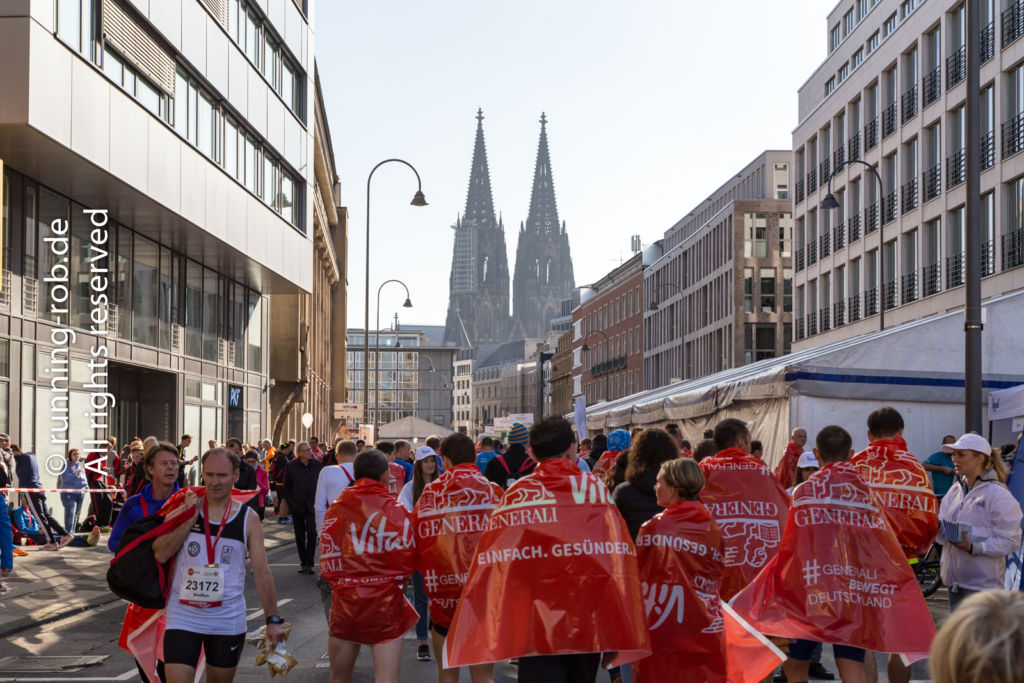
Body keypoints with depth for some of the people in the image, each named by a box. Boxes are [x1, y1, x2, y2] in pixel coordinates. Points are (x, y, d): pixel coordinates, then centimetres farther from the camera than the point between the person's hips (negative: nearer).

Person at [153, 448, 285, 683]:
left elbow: (261, 572, 0)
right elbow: (160, 554, -9)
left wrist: (273, 619, -4)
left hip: (228, 620, 1)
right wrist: (191, 518, -13)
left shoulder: (247, 518, -1)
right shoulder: (184, 509, 1)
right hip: (183, 617, 0)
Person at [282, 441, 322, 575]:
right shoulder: (291, 466, -3)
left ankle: (309, 564, -6)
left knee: (312, 533, -11)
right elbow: (285, 487, 3)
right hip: (297, 507, 0)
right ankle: (303, 563, 20)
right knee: (300, 536, 8)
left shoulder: (316, 464, 0)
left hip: (312, 505, 0)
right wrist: (291, 503, -4)